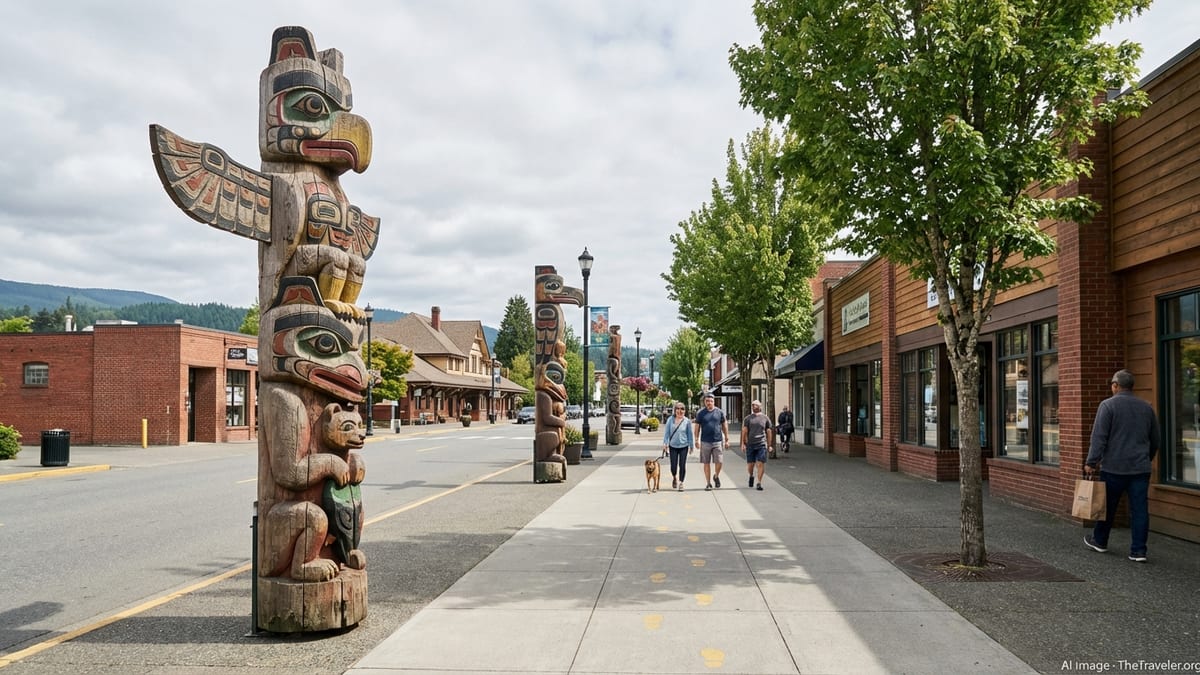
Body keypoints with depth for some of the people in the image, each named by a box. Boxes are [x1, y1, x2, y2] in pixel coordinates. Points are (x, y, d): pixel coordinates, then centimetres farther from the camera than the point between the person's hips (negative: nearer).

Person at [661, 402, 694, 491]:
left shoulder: (686, 421, -2)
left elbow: (689, 434, 4)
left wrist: (691, 446, 6)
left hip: (683, 446, 0)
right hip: (673, 446, 0)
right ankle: (674, 478, 32)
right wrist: (665, 443, -4)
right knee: (673, 466, 2)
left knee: (682, 466, -2)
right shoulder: (670, 419, -2)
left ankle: (681, 483, 12)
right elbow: (666, 432, 2)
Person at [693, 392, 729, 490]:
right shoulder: (700, 413, 2)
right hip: (705, 442, 0)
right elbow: (697, 427, 6)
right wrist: (697, 440, 0)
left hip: (718, 441, 0)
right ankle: (708, 483, 14)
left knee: (718, 462, -3)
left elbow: (725, 426, 10)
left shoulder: (720, 412, 5)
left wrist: (726, 439, 9)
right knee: (706, 463, 4)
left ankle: (716, 477, 25)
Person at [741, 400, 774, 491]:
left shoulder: (765, 418, 9)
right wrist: (743, 443, -6)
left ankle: (759, 482, 0)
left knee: (761, 464, -8)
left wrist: (769, 445, 7)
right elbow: (744, 431, 3)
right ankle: (751, 476, 34)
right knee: (750, 464, 5)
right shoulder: (748, 418, 9)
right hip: (750, 445, 1)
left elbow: (769, 432, 10)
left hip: (762, 445, -1)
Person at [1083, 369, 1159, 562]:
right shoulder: (1146, 407, 9)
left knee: (1107, 506, 10)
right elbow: (1155, 440, 18)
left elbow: (1099, 437, -13)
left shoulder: (1108, 405, -8)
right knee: (1139, 509, 4)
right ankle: (1138, 550, 3)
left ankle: (1099, 541, 25)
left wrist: (1091, 462, -10)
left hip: (1114, 467, -4)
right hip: (1141, 468, 4)